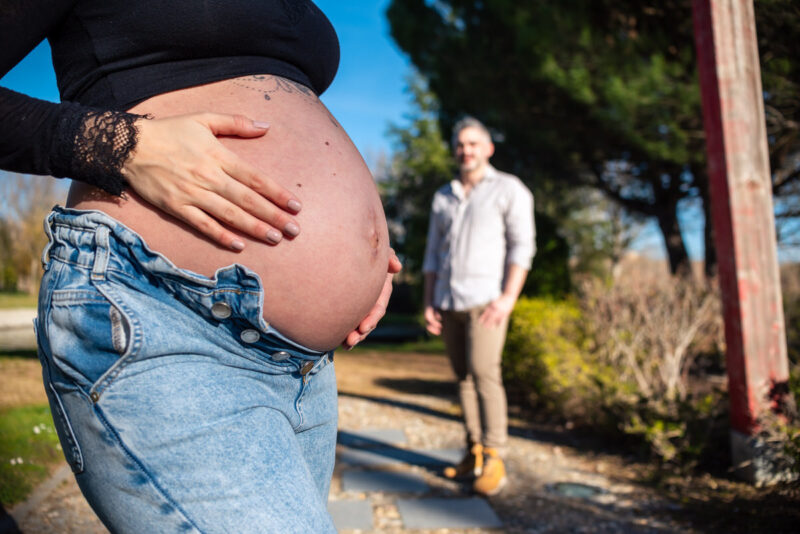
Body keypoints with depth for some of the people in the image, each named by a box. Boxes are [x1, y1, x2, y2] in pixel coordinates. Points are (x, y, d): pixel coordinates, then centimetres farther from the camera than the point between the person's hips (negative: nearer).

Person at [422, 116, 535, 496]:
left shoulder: (509, 190, 2)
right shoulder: (443, 197, 17)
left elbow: (522, 246, -5)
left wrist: (508, 298, -16)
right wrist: (428, 304, 9)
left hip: (486, 299, -5)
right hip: (448, 302, 5)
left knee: (484, 372, -15)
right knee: (463, 377, 6)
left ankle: (493, 460, -7)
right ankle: (474, 453, 15)